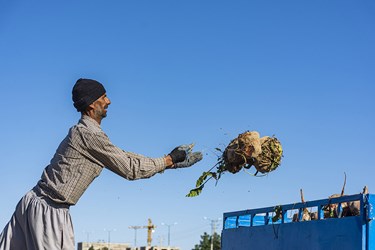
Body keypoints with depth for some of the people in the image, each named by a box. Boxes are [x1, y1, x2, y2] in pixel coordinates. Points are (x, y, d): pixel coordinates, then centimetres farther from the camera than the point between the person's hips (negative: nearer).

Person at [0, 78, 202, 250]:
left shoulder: (83, 131, 16)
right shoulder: (90, 134, -15)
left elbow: (124, 158, 18)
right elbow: (129, 169, -12)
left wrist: (172, 161, 17)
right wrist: (169, 160, -1)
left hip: (34, 202, 9)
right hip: (48, 209, -9)